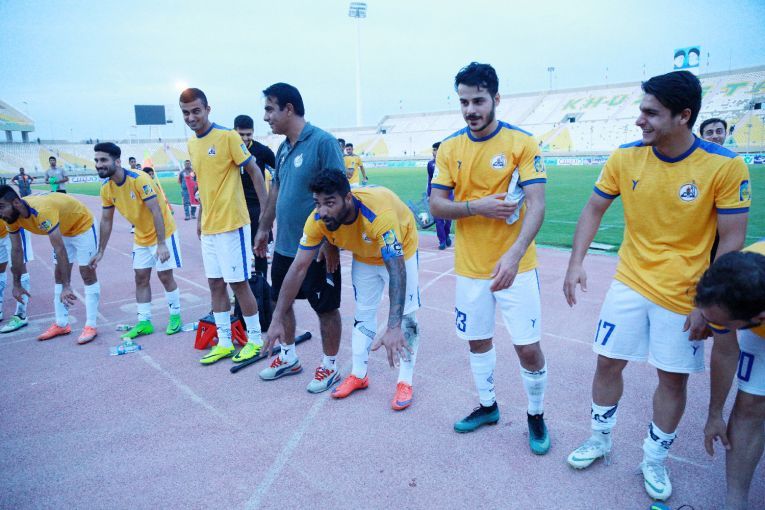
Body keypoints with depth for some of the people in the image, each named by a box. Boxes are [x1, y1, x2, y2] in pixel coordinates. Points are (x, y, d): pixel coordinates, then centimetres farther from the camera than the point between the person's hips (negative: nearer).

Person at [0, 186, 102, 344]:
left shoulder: (42, 211, -39)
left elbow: (60, 250, -42)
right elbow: (16, 250, -4)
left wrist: (67, 287, -43)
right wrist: (17, 285, -1)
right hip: (63, 230, 8)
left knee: (88, 275, -7)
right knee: (59, 276, 8)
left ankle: (91, 326, -3)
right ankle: (61, 324, 15)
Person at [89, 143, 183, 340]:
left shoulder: (139, 180, -26)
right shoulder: (106, 188, -5)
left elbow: (156, 211, -29)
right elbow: (106, 220, 5)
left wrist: (161, 244, -34)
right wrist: (100, 251, 7)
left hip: (162, 232, -6)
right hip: (141, 237, 7)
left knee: (165, 276, -3)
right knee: (141, 278, 7)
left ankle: (175, 317, 14)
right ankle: (144, 322, 16)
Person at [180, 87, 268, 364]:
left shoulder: (227, 136, -10)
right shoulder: (191, 144, 12)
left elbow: (254, 171, -9)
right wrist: (200, 218, 19)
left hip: (232, 223, -7)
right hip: (209, 226, 7)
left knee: (238, 283, -1)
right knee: (215, 284, 11)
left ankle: (255, 340, 15)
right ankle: (224, 342, 23)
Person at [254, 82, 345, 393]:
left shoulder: (322, 142, -16)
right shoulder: (283, 148, 9)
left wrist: (331, 242, -20)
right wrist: (264, 229, 20)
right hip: (284, 245, 8)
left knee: (326, 307, 7)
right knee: (281, 300, 18)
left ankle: (330, 367, 25)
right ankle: (288, 358, 37)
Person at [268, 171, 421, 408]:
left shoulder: (379, 213, -45)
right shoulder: (317, 220, -29)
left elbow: (397, 270, -48)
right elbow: (298, 268, -23)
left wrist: (394, 328, -57)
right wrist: (277, 320, -22)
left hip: (399, 250, -4)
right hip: (365, 255, 4)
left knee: (405, 315, -4)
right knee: (363, 313, 10)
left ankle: (405, 382, 12)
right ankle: (359, 375, 26)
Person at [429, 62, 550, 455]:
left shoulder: (522, 142, -9)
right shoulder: (450, 148, 2)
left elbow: (536, 205, -16)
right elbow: (436, 205, -2)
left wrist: (514, 254, -31)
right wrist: (478, 206, -19)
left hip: (515, 265, -3)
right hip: (469, 266, 4)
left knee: (528, 347, 2)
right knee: (477, 340, 16)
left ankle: (536, 415, 29)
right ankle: (487, 405, 40)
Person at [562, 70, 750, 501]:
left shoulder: (726, 166, -15)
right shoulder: (625, 158, -7)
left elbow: (732, 242, -11)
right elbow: (594, 210, 2)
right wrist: (577, 263, -9)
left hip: (684, 295, -2)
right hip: (630, 284, 2)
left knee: (674, 378, 10)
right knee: (608, 362, 9)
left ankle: (655, 459, 33)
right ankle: (600, 440, 33)